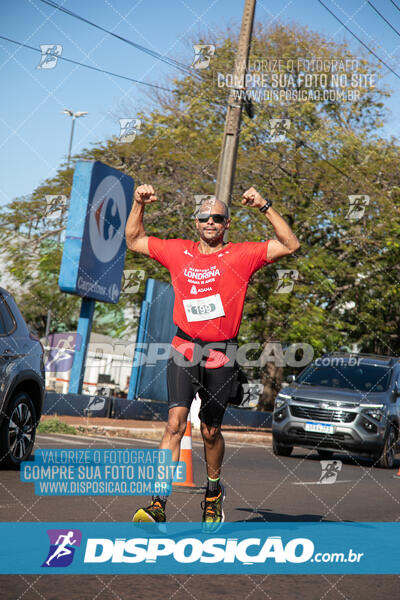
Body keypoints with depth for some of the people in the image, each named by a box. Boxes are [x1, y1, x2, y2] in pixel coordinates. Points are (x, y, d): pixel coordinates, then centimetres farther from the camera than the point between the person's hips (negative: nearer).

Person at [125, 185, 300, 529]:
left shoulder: (242, 255, 3)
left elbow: (291, 245, -5)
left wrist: (265, 207, -11)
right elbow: (134, 241, 21)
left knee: (211, 431, 9)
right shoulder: (178, 252, 10)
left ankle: (214, 491, 36)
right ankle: (159, 504, -19)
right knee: (176, 422, -15)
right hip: (184, 349, 1)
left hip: (221, 355, 0)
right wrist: (139, 205, 8)